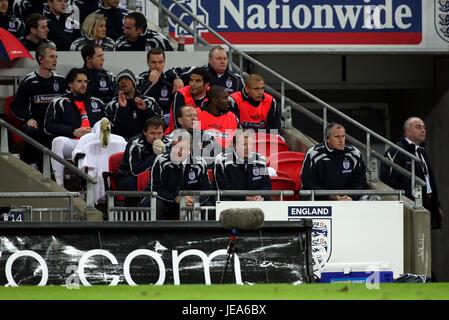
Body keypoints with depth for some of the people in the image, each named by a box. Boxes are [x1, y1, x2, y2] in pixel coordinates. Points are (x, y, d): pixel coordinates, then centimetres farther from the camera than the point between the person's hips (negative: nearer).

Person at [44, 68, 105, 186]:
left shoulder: (97, 103, 25)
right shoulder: (59, 103, 13)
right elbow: (49, 126, 2)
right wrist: (74, 132, -8)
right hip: (71, 143, -2)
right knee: (58, 141, -37)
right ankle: (59, 185, -35)